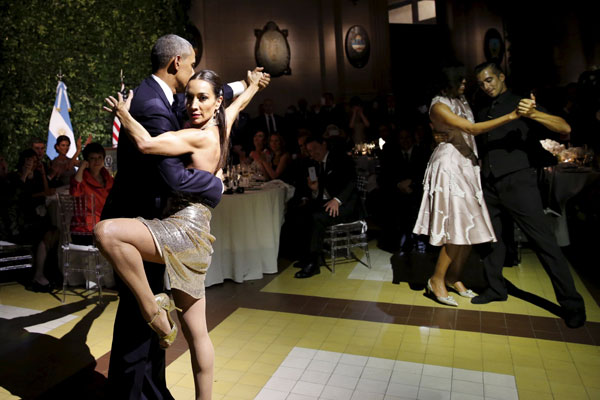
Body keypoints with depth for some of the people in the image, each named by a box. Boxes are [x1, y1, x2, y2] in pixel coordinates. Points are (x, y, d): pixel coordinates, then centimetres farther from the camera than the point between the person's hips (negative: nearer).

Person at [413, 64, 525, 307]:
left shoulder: (461, 102, 17)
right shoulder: (439, 106, -10)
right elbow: (472, 129, -19)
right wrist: (511, 116, -21)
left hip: (467, 166, 8)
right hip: (449, 166, -8)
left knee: (471, 227, 6)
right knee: (458, 227, -10)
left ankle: (453, 277, 19)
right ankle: (437, 280, 3)